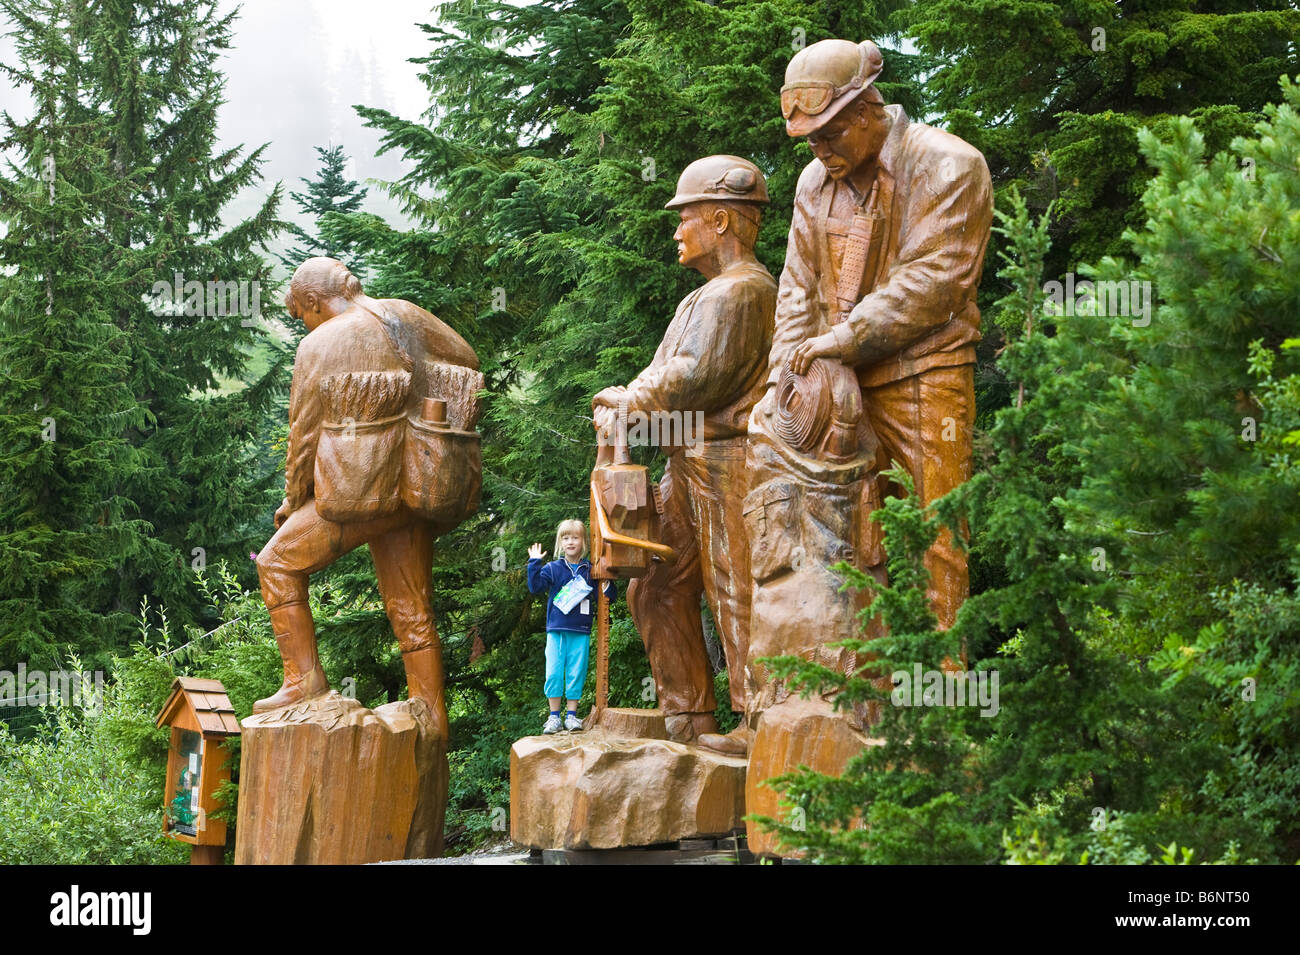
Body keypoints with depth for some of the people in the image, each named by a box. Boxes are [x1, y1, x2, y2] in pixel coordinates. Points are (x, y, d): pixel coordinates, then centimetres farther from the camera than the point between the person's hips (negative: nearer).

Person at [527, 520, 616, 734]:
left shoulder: (590, 571, 7)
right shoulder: (553, 569, 6)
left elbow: (607, 596, 11)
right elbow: (536, 586, -5)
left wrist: (607, 586, -9)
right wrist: (534, 563, -11)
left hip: (581, 633, 0)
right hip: (556, 630, 0)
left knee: (576, 674, 1)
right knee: (554, 673, -2)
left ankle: (572, 715, 11)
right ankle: (554, 716, 6)